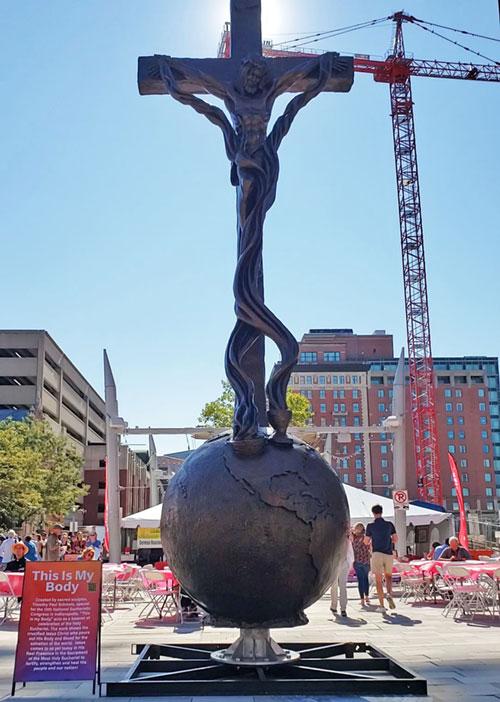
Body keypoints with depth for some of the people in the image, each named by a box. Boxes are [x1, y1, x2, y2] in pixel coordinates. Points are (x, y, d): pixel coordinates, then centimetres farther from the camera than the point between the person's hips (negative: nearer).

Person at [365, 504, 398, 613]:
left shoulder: (371, 525, -4)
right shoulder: (389, 524, 3)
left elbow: (366, 542, 2)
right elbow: (395, 539, 6)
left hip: (377, 553, -2)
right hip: (389, 554, 2)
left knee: (378, 581, 3)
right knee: (388, 576, 22)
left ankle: (381, 606, 0)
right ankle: (389, 594, -5)